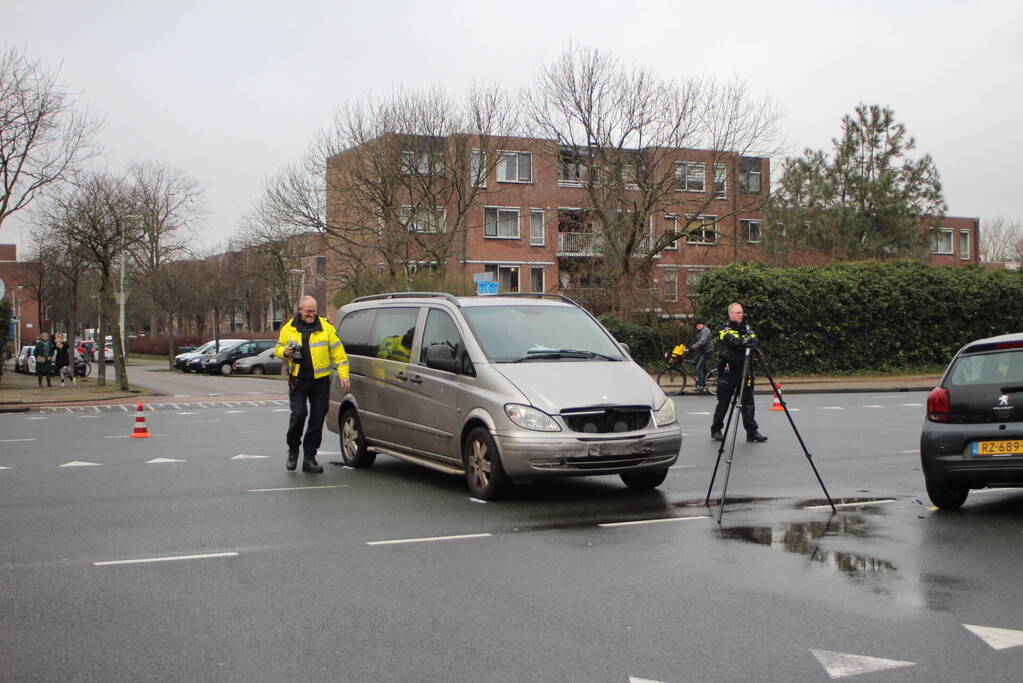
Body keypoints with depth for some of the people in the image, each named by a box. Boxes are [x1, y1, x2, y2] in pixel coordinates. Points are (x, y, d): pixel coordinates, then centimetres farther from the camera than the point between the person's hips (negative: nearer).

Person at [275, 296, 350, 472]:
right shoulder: (289, 328, 7)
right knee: (298, 414, -12)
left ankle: (309, 458, 11)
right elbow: (278, 348, 16)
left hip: (320, 380, 0)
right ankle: (293, 449, 12)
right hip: (298, 380, 0)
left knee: (317, 419, 2)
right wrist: (285, 352, -8)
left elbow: (338, 352, 3)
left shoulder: (326, 327, 3)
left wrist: (343, 375, -4)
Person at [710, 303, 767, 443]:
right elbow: (732, 341, -23)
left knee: (747, 400, 2)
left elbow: (756, 340, -3)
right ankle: (716, 430, 16)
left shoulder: (746, 327, 12)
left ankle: (752, 431, 4)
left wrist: (753, 341, -26)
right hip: (728, 371, -4)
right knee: (724, 401, 3)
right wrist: (745, 341, -38)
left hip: (744, 370, 4)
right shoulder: (725, 329, -4)